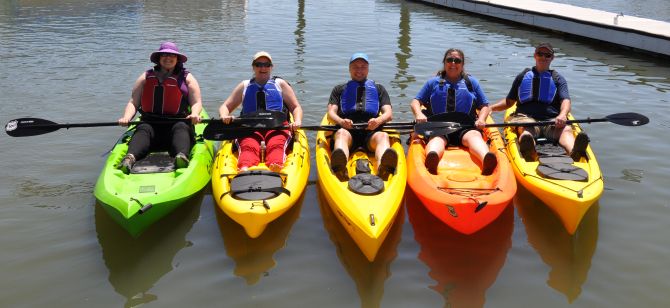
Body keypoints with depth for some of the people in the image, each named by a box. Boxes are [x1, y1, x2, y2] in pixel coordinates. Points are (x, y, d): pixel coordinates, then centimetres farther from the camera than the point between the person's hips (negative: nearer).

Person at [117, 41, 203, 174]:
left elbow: (197, 103, 6)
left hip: (178, 123, -1)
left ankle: (182, 157, -63)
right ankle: (130, 158, -57)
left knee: (180, 128, -33)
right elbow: (133, 102, 13)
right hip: (150, 124, 1)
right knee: (143, 130, -30)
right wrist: (126, 117, -8)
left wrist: (194, 114, -19)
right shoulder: (146, 77, 18)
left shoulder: (187, 78, 14)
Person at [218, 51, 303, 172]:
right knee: (248, 146, -35)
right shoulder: (245, 86, 27)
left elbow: (296, 107, 21)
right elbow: (225, 106, 25)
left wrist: (297, 121, -3)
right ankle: (244, 169, -65)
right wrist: (224, 117, 0)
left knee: (276, 146, -36)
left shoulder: (280, 84, 25)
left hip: (277, 126, 0)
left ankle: (276, 170, -65)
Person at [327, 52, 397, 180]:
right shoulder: (339, 89, 30)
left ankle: (383, 167, -67)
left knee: (383, 136, -34)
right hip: (347, 129, 0)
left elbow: (389, 114, 16)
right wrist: (341, 121, -11)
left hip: (371, 131, 1)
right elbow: (331, 113, 15)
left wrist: (378, 121, -10)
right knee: (341, 134, -36)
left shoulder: (378, 89, 31)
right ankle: (340, 167, -69)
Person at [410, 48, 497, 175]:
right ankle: (432, 158, -72)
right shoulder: (433, 82, 23)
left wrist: (481, 119, -1)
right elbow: (415, 102, 18)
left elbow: (485, 106, 22)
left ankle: (486, 160, -67)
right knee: (437, 138, -36)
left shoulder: (472, 82, 26)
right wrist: (419, 114, -5)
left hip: (465, 128, 1)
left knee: (474, 135, -34)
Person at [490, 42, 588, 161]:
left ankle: (574, 152, -65)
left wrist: (562, 115, -22)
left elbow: (566, 100, 2)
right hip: (526, 117, -1)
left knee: (566, 129, -32)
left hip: (552, 120, 1)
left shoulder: (558, 79, 19)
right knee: (526, 129, -37)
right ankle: (529, 152, -71)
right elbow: (509, 102, 27)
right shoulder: (523, 77, 22)